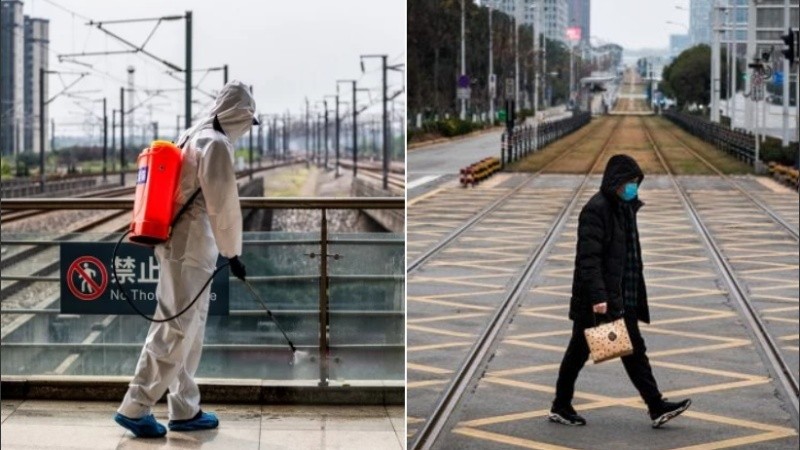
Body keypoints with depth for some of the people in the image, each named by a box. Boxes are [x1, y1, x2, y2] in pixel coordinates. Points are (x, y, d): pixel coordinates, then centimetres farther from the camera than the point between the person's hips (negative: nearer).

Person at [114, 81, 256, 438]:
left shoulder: (191, 138, 15)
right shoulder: (216, 144, -14)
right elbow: (224, 206, -15)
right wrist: (233, 253, -7)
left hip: (176, 243, 10)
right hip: (191, 246, -10)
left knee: (190, 328, 13)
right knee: (176, 328, -6)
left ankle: (185, 411, 18)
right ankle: (134, 408, -3)